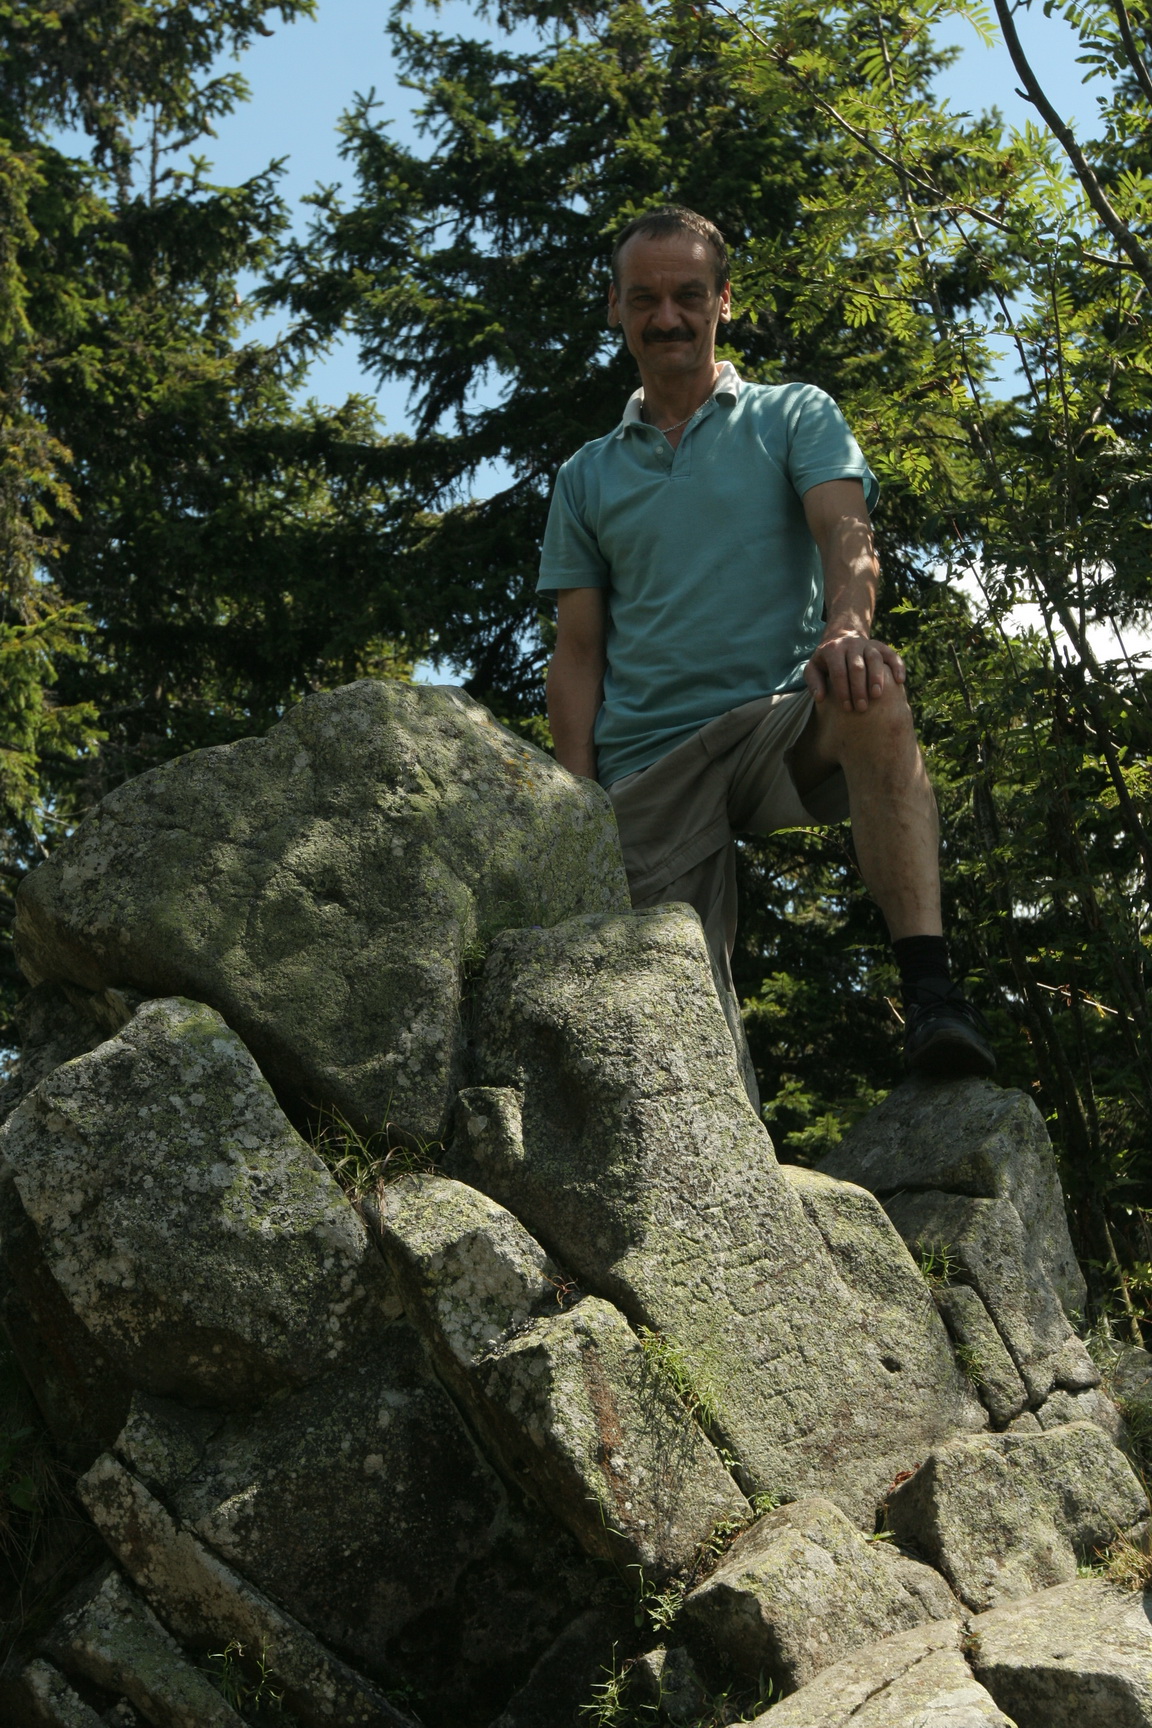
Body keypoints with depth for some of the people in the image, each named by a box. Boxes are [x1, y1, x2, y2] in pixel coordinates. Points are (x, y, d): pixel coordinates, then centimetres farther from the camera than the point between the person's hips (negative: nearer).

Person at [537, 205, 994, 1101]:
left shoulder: (794, 416, 14)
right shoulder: (587, 478, 19)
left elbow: (846, 534, -5)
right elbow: (578, 653, 14)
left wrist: (847, 626, -30)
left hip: (782, 725, -2)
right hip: (647, 767, 3)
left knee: (871, 690, -36)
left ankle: (931, 988, -41)